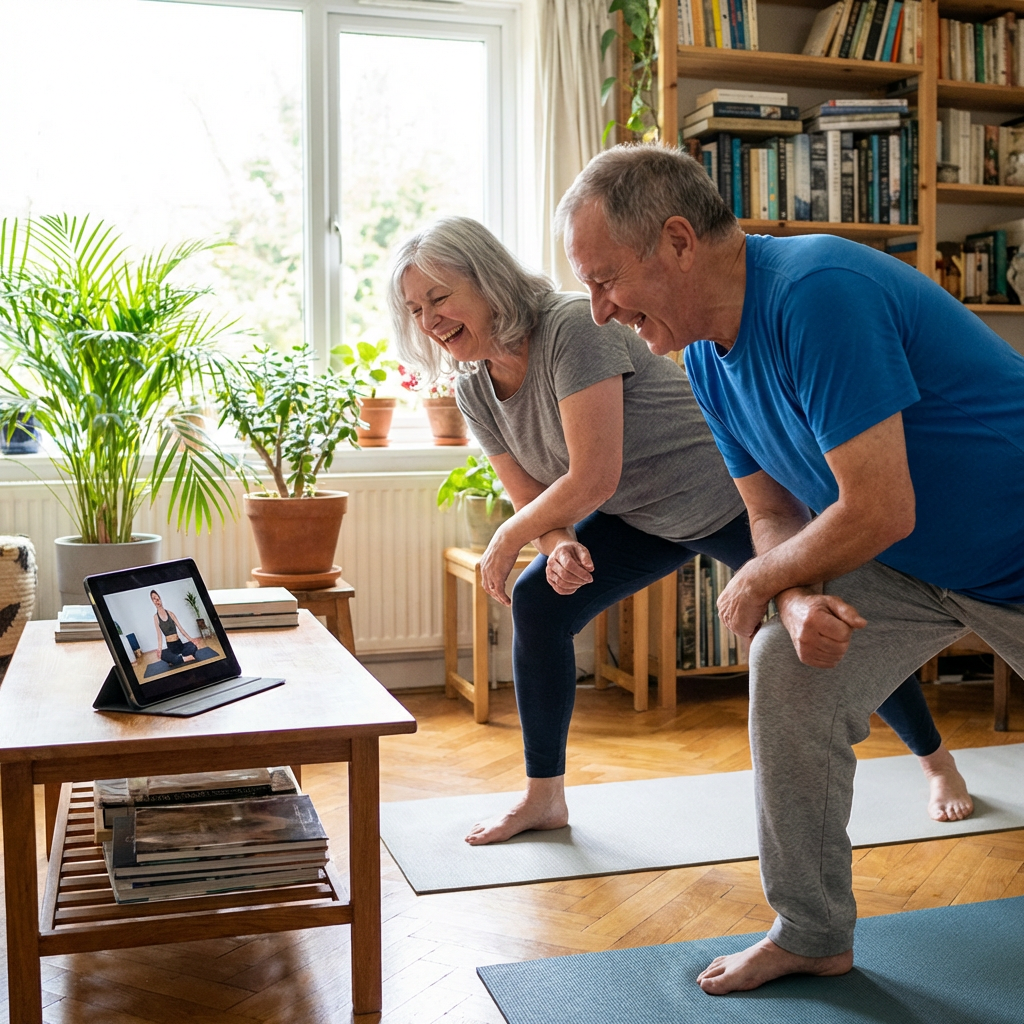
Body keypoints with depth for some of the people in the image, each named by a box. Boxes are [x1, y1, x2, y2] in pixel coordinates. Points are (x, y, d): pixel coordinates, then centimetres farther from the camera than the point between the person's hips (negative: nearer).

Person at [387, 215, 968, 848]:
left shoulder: (574, 327, -31)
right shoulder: (475, 391, -5)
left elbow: (593, 479, -34)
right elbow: (532, 500, -1)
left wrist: (507, 540, -21)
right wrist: (561, 545, -23)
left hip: (738, 497, -7)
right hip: (642, 520, 7)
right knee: (537, 603, -9)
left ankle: (940, 764, 32)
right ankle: (544, 797, 5)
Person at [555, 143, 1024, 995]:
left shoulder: (819, 293, -32)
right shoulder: (709, 357, -3)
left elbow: (879, 513, -33)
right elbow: (775, 514, 2)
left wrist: (758, 584, -16)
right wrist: (801, 601, -21)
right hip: (916, 558, 7)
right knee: (787, 668, -5)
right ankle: (812, 935, 9)